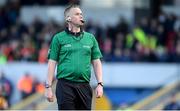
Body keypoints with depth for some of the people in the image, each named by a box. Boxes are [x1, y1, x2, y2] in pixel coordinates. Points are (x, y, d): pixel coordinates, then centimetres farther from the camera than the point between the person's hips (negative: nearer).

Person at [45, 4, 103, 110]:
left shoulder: (90, 38, 13)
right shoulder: (59, 38, 4)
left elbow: (96, 62, 13)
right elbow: (52, 63, 2)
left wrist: (100, 84, 1)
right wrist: (48, 87, -5)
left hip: (84, 86, 3)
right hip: (65, 85, -3)